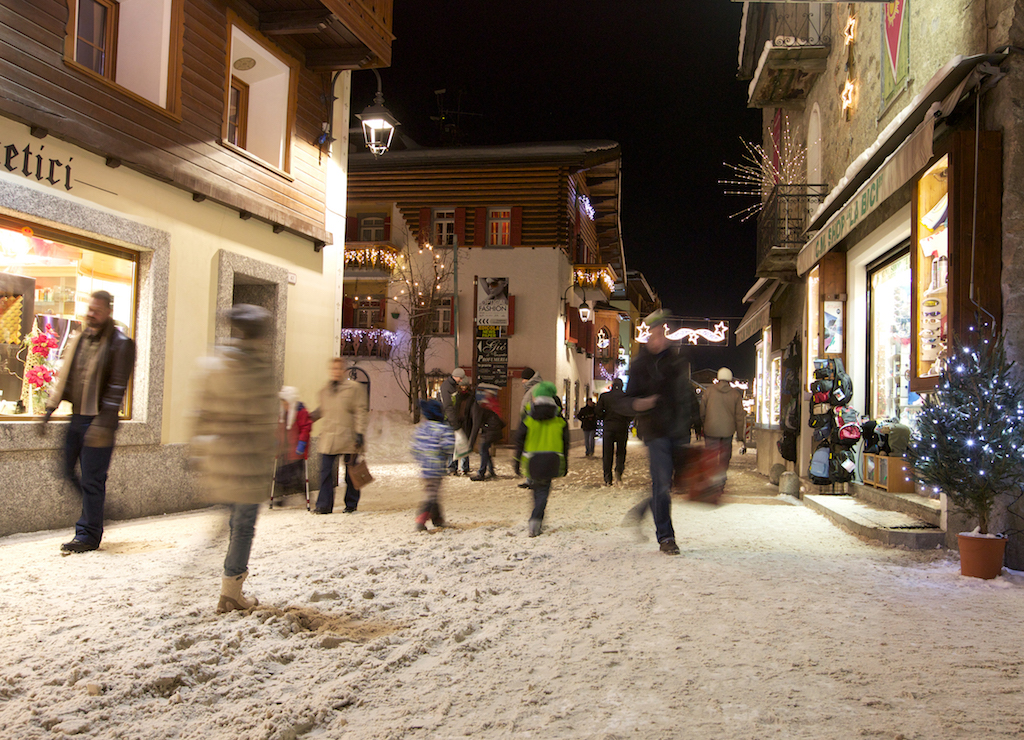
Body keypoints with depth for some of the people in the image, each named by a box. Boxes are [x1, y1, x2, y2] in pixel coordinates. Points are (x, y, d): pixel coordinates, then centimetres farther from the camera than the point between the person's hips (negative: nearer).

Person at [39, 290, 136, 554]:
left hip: (98, 420, -7)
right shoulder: (78, 340, 12)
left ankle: (88, 535, 9)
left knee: (92, 480, -1)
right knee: (69, 472, 12)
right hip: (76, 417, 7)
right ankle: (93, 517, 31)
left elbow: (117, 387, -15)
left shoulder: (120, 344, -9)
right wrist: (50, 409, 10)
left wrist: (103, 423, -21)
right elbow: (64, 376, 17)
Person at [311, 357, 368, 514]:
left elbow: (361, 411, -4)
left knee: (351, 473, 5)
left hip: (348, 439, -4)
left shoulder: (355, 387, -1)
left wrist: (360, 433, -11)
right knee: (326, 471, -3)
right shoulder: (325, 390, 13)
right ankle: (324, 505, 2)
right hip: (328, 438, 4)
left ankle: (351, 504, 18)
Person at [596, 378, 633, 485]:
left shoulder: (604, 396, 1)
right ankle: (619, 471, -13)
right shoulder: (626, 397, -3)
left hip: (608, 427, 1)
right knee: (621, 452, 11)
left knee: (607, 453, 5)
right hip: (622, 427, -1)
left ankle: (607, 479, 1)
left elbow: (598, 412, -2)